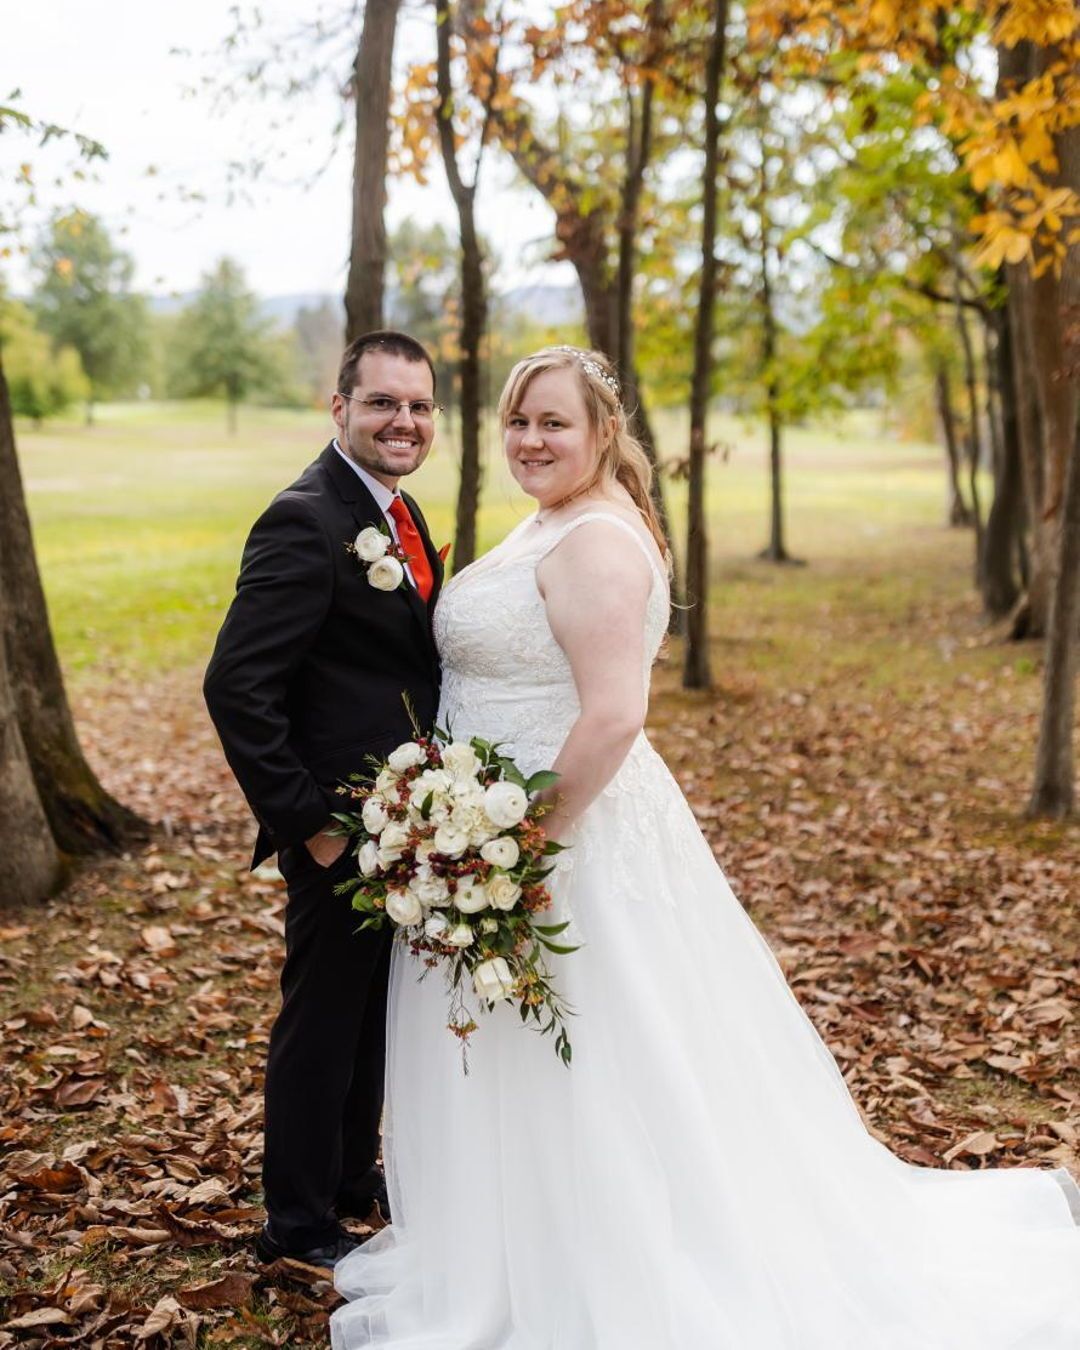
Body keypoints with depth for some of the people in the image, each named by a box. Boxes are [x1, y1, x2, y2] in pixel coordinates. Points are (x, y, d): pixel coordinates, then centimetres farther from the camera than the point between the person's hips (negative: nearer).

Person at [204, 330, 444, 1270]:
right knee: (322, 1016, 7)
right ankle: (299, 1222, 25)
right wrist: (307, 822, -22)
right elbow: (236, 686, -25)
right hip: (343, 830, -9)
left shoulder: (399, 515, 9)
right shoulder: (306, 522, -20)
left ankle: (354, 1176, 42)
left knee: (378, 1009, 22)